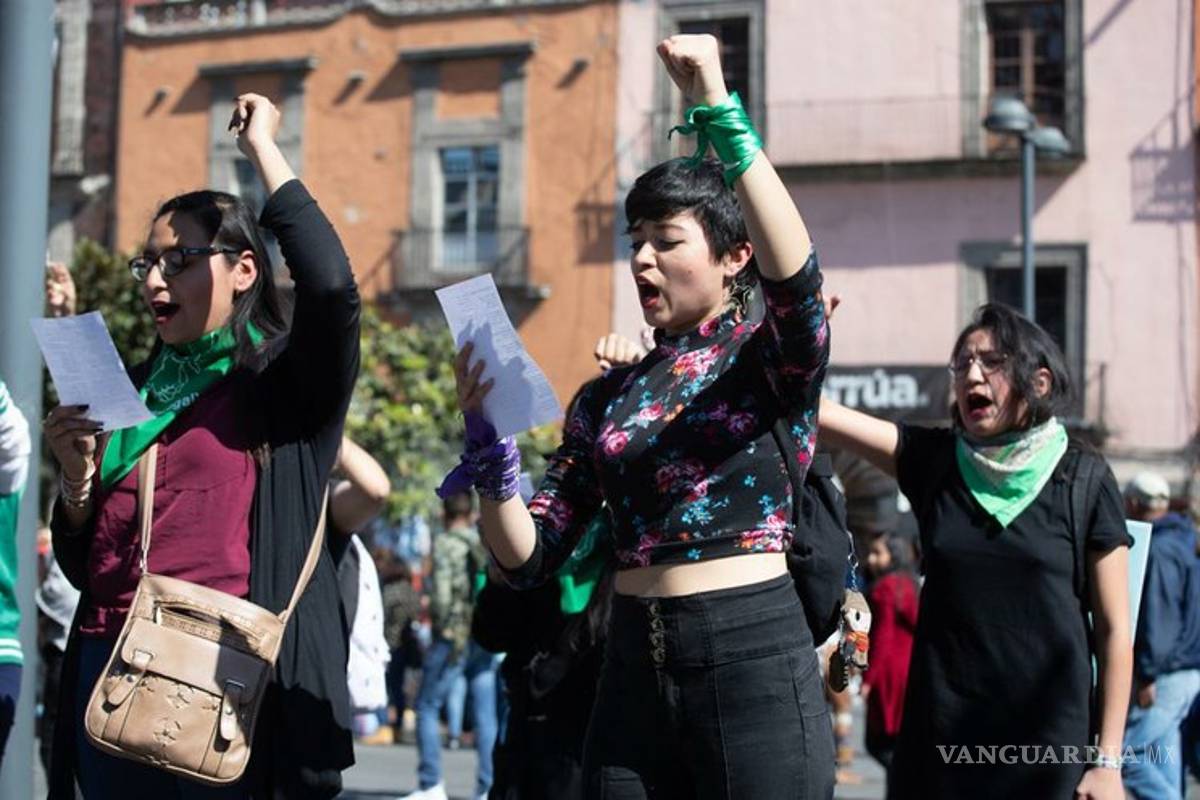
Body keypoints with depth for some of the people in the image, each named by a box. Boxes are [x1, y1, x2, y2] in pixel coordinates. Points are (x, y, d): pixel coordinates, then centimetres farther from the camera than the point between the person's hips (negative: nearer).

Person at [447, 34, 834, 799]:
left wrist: (718, 109, -26)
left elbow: (796, 273, -24)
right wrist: (490, 440, -9)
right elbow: (528, 557, 7)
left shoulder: (770, 357, 0)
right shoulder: (607, 397, 12)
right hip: (635, 666, 5)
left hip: (753, 657, -4)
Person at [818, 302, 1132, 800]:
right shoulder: (934, 461, 5)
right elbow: (818, 411, -4)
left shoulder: (1081, 478, -2)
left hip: (1049, 738, -2)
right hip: (941, 732, 2)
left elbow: (1114, 629, -2)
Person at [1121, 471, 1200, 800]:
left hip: (1166, 675, -10)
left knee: (1123, 753, -9)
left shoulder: (1159, 550, -14)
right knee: (1160, 756, 11)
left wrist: (1147, 676, -20)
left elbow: (1158, 618, -21)